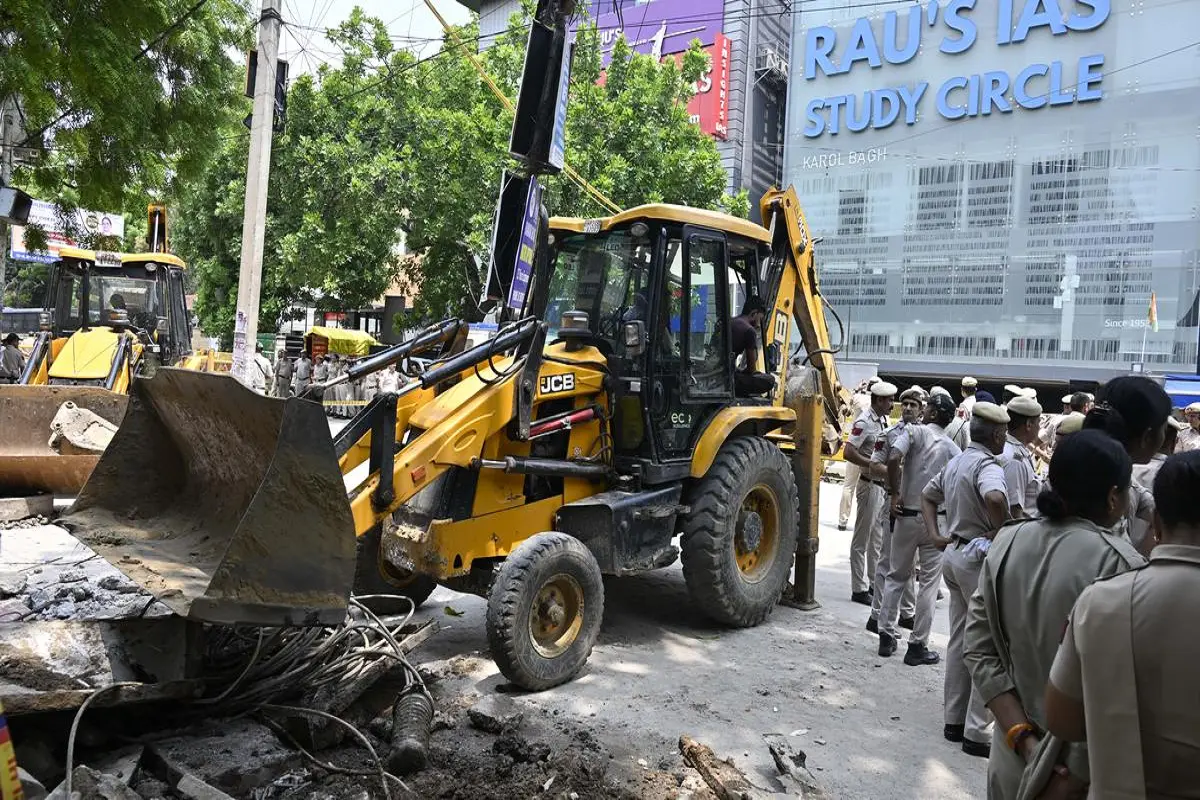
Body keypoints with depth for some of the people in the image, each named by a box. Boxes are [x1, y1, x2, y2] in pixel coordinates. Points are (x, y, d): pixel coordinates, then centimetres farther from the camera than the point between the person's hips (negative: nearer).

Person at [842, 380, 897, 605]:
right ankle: (859, 589, 5)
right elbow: (848, 453, -23)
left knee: (878, 538, 17)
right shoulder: (864, 423, -16)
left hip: (884, 485, 9)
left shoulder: (883, 420, 11)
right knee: (862, 540, -1)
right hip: (870, 484, -9)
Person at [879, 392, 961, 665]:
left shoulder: (914, 432, -5)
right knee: (929, 584, 6)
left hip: (908, 516, 0)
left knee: (896, 576, 14)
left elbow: (893, 459, -22)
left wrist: (894, 493, -12)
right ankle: (918, 646, 9)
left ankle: (887, 635, 19)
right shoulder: (952, 448, 2)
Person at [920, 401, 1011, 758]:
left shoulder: (955, 463, 11)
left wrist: (936, 535, 14)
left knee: (960, 641, 15)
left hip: (955, 553, 9)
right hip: (980, 558, -9)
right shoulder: (988, 466, -17)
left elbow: (927, 495, 22)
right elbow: (995, 498, -38)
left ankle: (955, 720, 23)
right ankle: (977, 731, 2)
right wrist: (998, 530, -22)